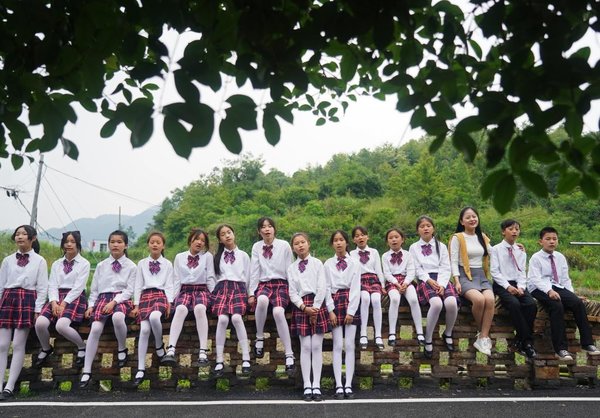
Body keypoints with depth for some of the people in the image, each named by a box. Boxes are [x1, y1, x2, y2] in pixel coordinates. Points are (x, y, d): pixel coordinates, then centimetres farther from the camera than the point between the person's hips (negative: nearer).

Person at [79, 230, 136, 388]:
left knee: (117, 317, -37)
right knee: (95, 328, -22)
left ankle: (122, 349, -9)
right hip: (103, 297, 3)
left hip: (122, 298, -2)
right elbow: (94, 289, 16)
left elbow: (129, 290, -2)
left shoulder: (131, 266, 4)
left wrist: (114, 302, -15)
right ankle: (86, 371, -16)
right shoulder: (101, 265, 13)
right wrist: (91, 305, 3)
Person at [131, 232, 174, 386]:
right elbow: (138, 285, 11)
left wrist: (169, 303, -7)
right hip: (145, 295, 2)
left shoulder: (167, 264, 12)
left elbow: (169, 285, 6)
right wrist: (136, 305, 3)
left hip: (161, 295, -2)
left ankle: (159, 346, -8)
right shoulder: (142, 263, 14)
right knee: (144, 329, -17)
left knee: (154, 317, -36)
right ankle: (141, 369, -13)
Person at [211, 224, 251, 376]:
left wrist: (245, 293, 7)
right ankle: (219, 361, -20)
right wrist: (217, 290, 4)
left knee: (236, 317, -28)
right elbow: (215, 276, 16)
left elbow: (247, 277, 14)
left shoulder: (243, 255, 14)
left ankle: (246, 358, -23)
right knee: (222, 319, -25)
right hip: (222, 288, 1)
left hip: (239, 287, -1)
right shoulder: (218, 256, 18)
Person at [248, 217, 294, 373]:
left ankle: (289, 355, -25)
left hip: (281, 284, -1)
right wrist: (251, 293, 1)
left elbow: (289, 270, 5)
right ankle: (259, 337, -14)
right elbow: (254, 271, 5)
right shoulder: (256, 247, 7)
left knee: (278, 312, -32)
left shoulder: (284, 245, 2)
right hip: (263, 284, 1)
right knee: (262, 300, -37)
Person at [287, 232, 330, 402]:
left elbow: (322, 288, -4)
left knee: (317, 346, -1)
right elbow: (292, 293, 3)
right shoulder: (291, 268, 9)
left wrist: (315, 308, -10)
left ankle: (316, 386, 3)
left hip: (317, 304, -1)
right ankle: (307, 386, 4)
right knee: (305, 347, 0)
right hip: (301, 307, 1)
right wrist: (305, 308, -10)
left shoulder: (317, 263, 3)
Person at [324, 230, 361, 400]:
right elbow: (327, 288, 3)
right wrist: (331, 310, -6)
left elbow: (355, 288, -2)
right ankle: (339, 385, 0)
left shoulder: (354, 263, 4)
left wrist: (351, 311, -10)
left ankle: (348, 385, 2)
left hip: (350, 302, 0)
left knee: (349, 345, -2)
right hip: (335, 302, 1)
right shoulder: (328, 264, 7)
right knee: (338, 345, -2)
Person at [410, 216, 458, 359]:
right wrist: (429, 280, -16)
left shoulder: (441, 246, 16)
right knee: (437, 303, -34)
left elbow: (446, 268, 5)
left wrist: (441, 284, -13)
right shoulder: (414, 248, 11)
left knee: (451, 303, -29)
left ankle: (448, 334, 0)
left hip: (441, 279, 2)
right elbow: (417, 269, 2)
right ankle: (428, 340, -18)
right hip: (425, 280, -2)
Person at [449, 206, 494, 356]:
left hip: (481, 275, 4)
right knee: (479, 299, -32)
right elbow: (454, 261, -3)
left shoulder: (482, 237, 17)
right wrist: (457, 281, -13)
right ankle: (483, 334, -8)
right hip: (465, 276, -4)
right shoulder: (457, 238, 1)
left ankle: (483, 338, -21)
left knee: (490, 299, -27)